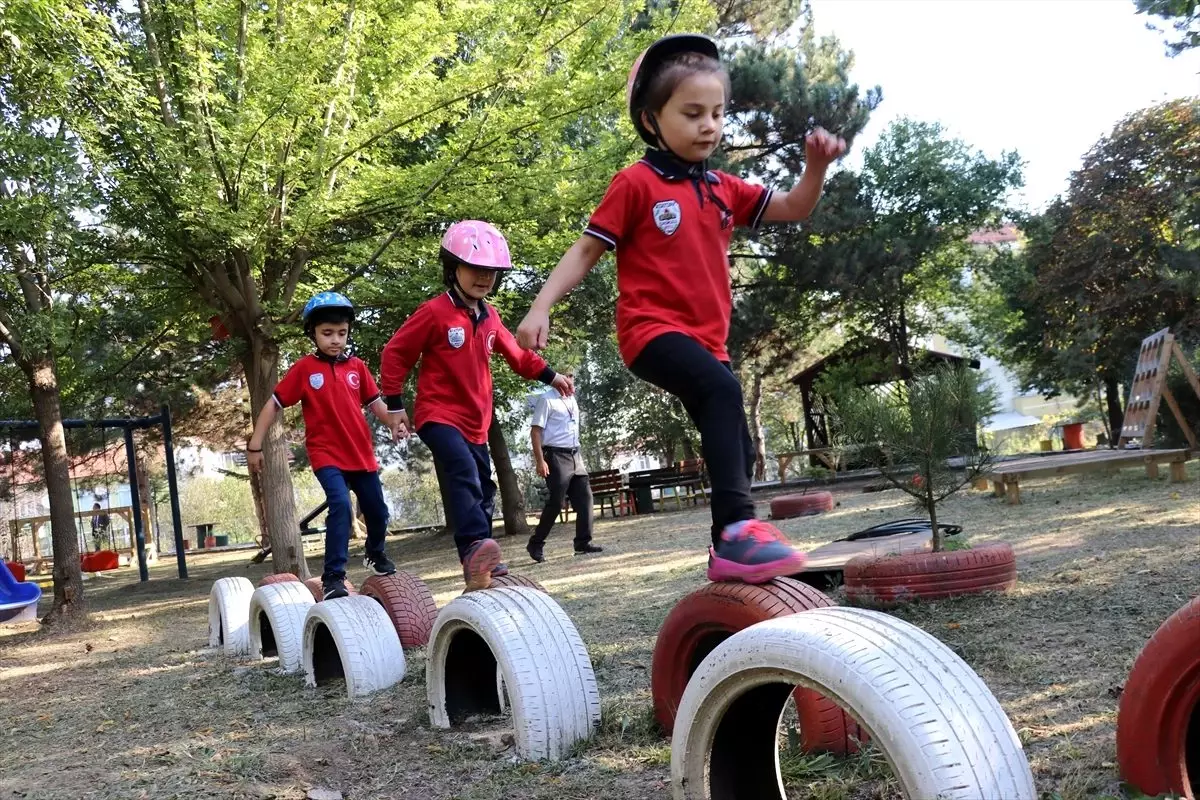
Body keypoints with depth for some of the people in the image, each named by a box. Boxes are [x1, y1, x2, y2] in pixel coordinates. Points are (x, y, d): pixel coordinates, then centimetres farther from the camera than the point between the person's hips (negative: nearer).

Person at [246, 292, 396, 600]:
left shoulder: (357, 366, 2)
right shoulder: (304, 368, -7)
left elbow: (375, 402, 5)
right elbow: (274, 404, -3)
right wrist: (255, 445, -5)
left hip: (362, 453, 4)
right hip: (326, 454, -4)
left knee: (377, 511, 15)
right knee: (340, 506, -25)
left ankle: (376, 554, 45)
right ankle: (333, 577, -18)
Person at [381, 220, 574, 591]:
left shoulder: (489, 316, 10)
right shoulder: (434, 312, -12)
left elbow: (516, 353, 22)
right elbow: (394, 354, -8)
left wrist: (550, 375, 17)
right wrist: (395, 405, -8)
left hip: (476, 421, 8)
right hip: (440, 415, -8)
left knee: (483, 490, 12)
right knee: (465, 474, -31)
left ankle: (480, 563, 24)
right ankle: (476, 550, -42)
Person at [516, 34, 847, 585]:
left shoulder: (724, 189, 14)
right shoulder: (636, 183, -4)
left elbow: (793, 210, 13)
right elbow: (587, 250, -3)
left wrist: (816, 167, -7)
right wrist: (541, 308, -12)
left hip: (705, 338, 8)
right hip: (652, 330, -8)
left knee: (736, 447, 9)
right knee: (724, 390, -34)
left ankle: (728, 551, 22)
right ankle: (737, 527, -36)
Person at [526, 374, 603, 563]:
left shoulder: (572, 401, 16)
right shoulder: (546, 400, -8)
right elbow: (535, 431, -12)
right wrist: (540, 460, -19)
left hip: (575, 455, 8)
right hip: (556, 456, -8)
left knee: (584, 497, 0)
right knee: (555, 502, -7)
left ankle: (583, 542, 4)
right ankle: (535, 544, 5)